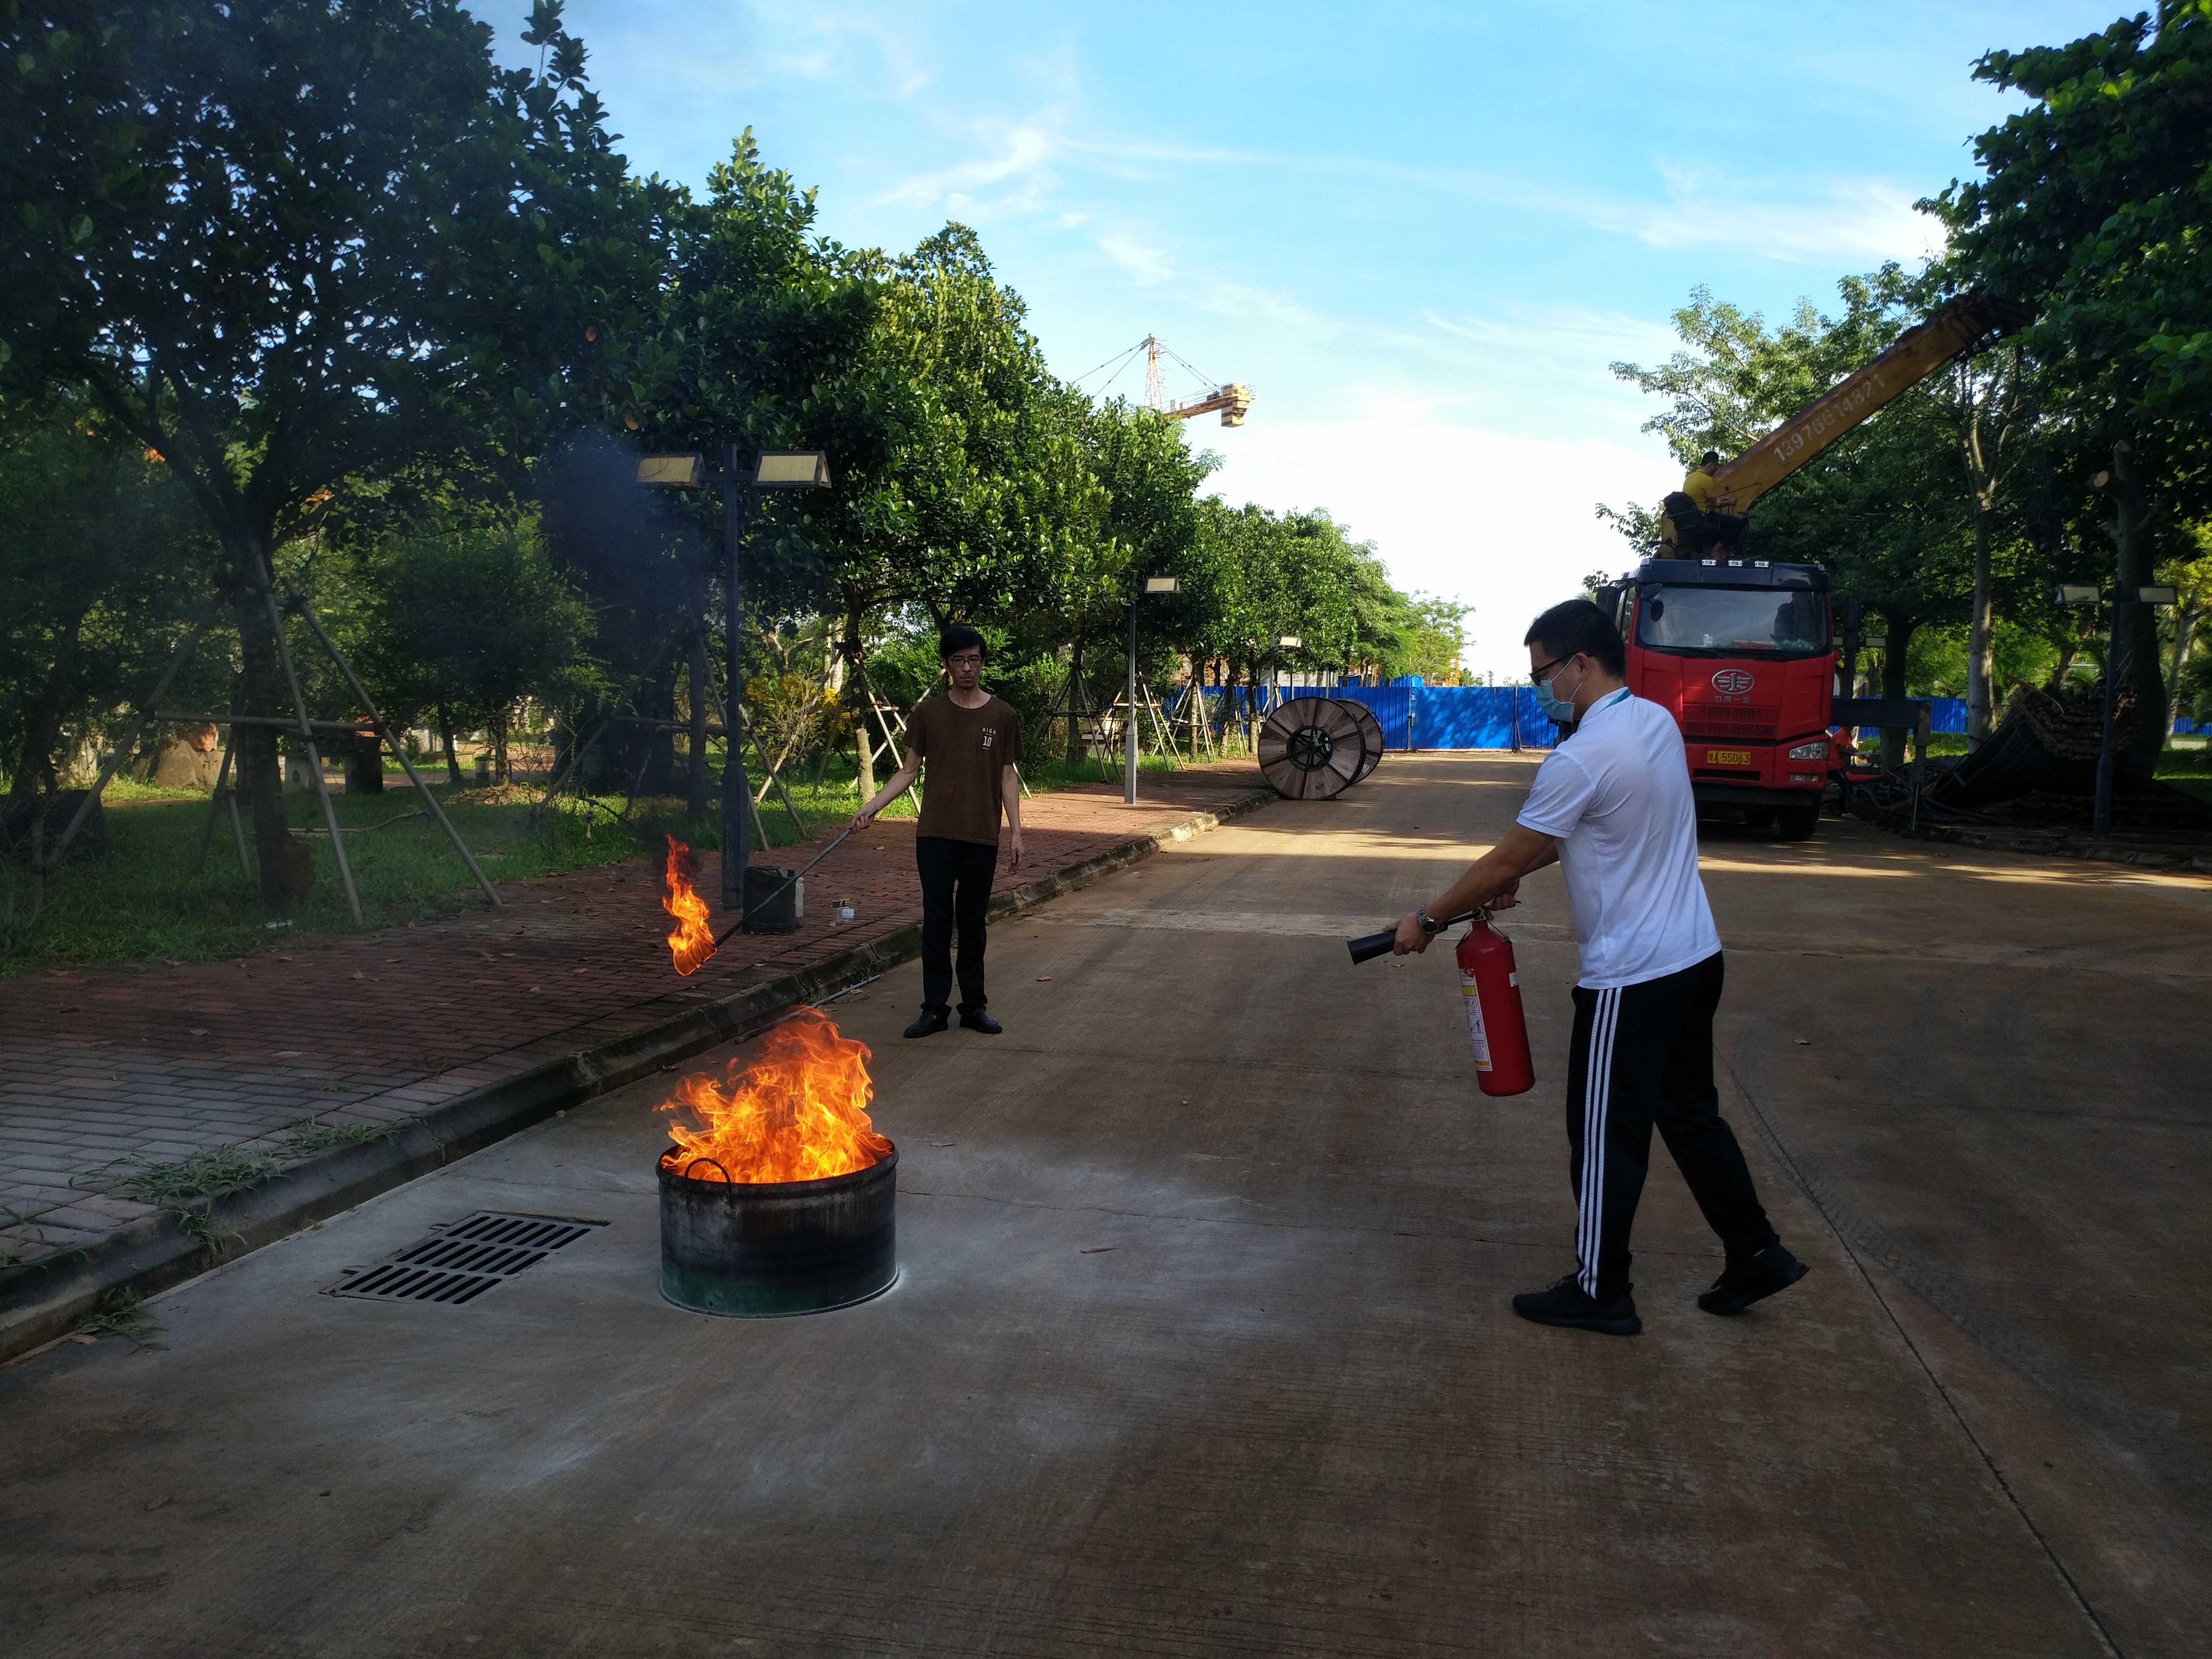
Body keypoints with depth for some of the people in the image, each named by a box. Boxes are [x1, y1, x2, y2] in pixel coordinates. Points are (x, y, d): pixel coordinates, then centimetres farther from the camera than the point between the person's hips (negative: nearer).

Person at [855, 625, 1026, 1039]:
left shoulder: (1003, 716, 1)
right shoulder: (928, 713, 3)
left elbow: (1008, 777, 5)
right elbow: (909, 770, 7)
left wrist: (1016, 833, 0)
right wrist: (872, 806, -4)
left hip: (982, 837, 0)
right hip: (935, 835, 0)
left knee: (973, 922, 8)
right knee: (937, 921, 2)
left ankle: (974, 1006, 18)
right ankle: (935, 1009, 9)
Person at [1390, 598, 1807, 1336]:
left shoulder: (1582, 759, -23)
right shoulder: (1657, 721, 5)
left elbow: (1505, 863, -16)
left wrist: (1426, 918, -4)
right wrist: (1516, 870, 13)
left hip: (1631, 977, -9)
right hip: (1693, 956, 9)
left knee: (1605, 1135, 4)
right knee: (1689, 1112, 21)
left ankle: (1600, 1292, 17)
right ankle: (1756, 1254, 29)